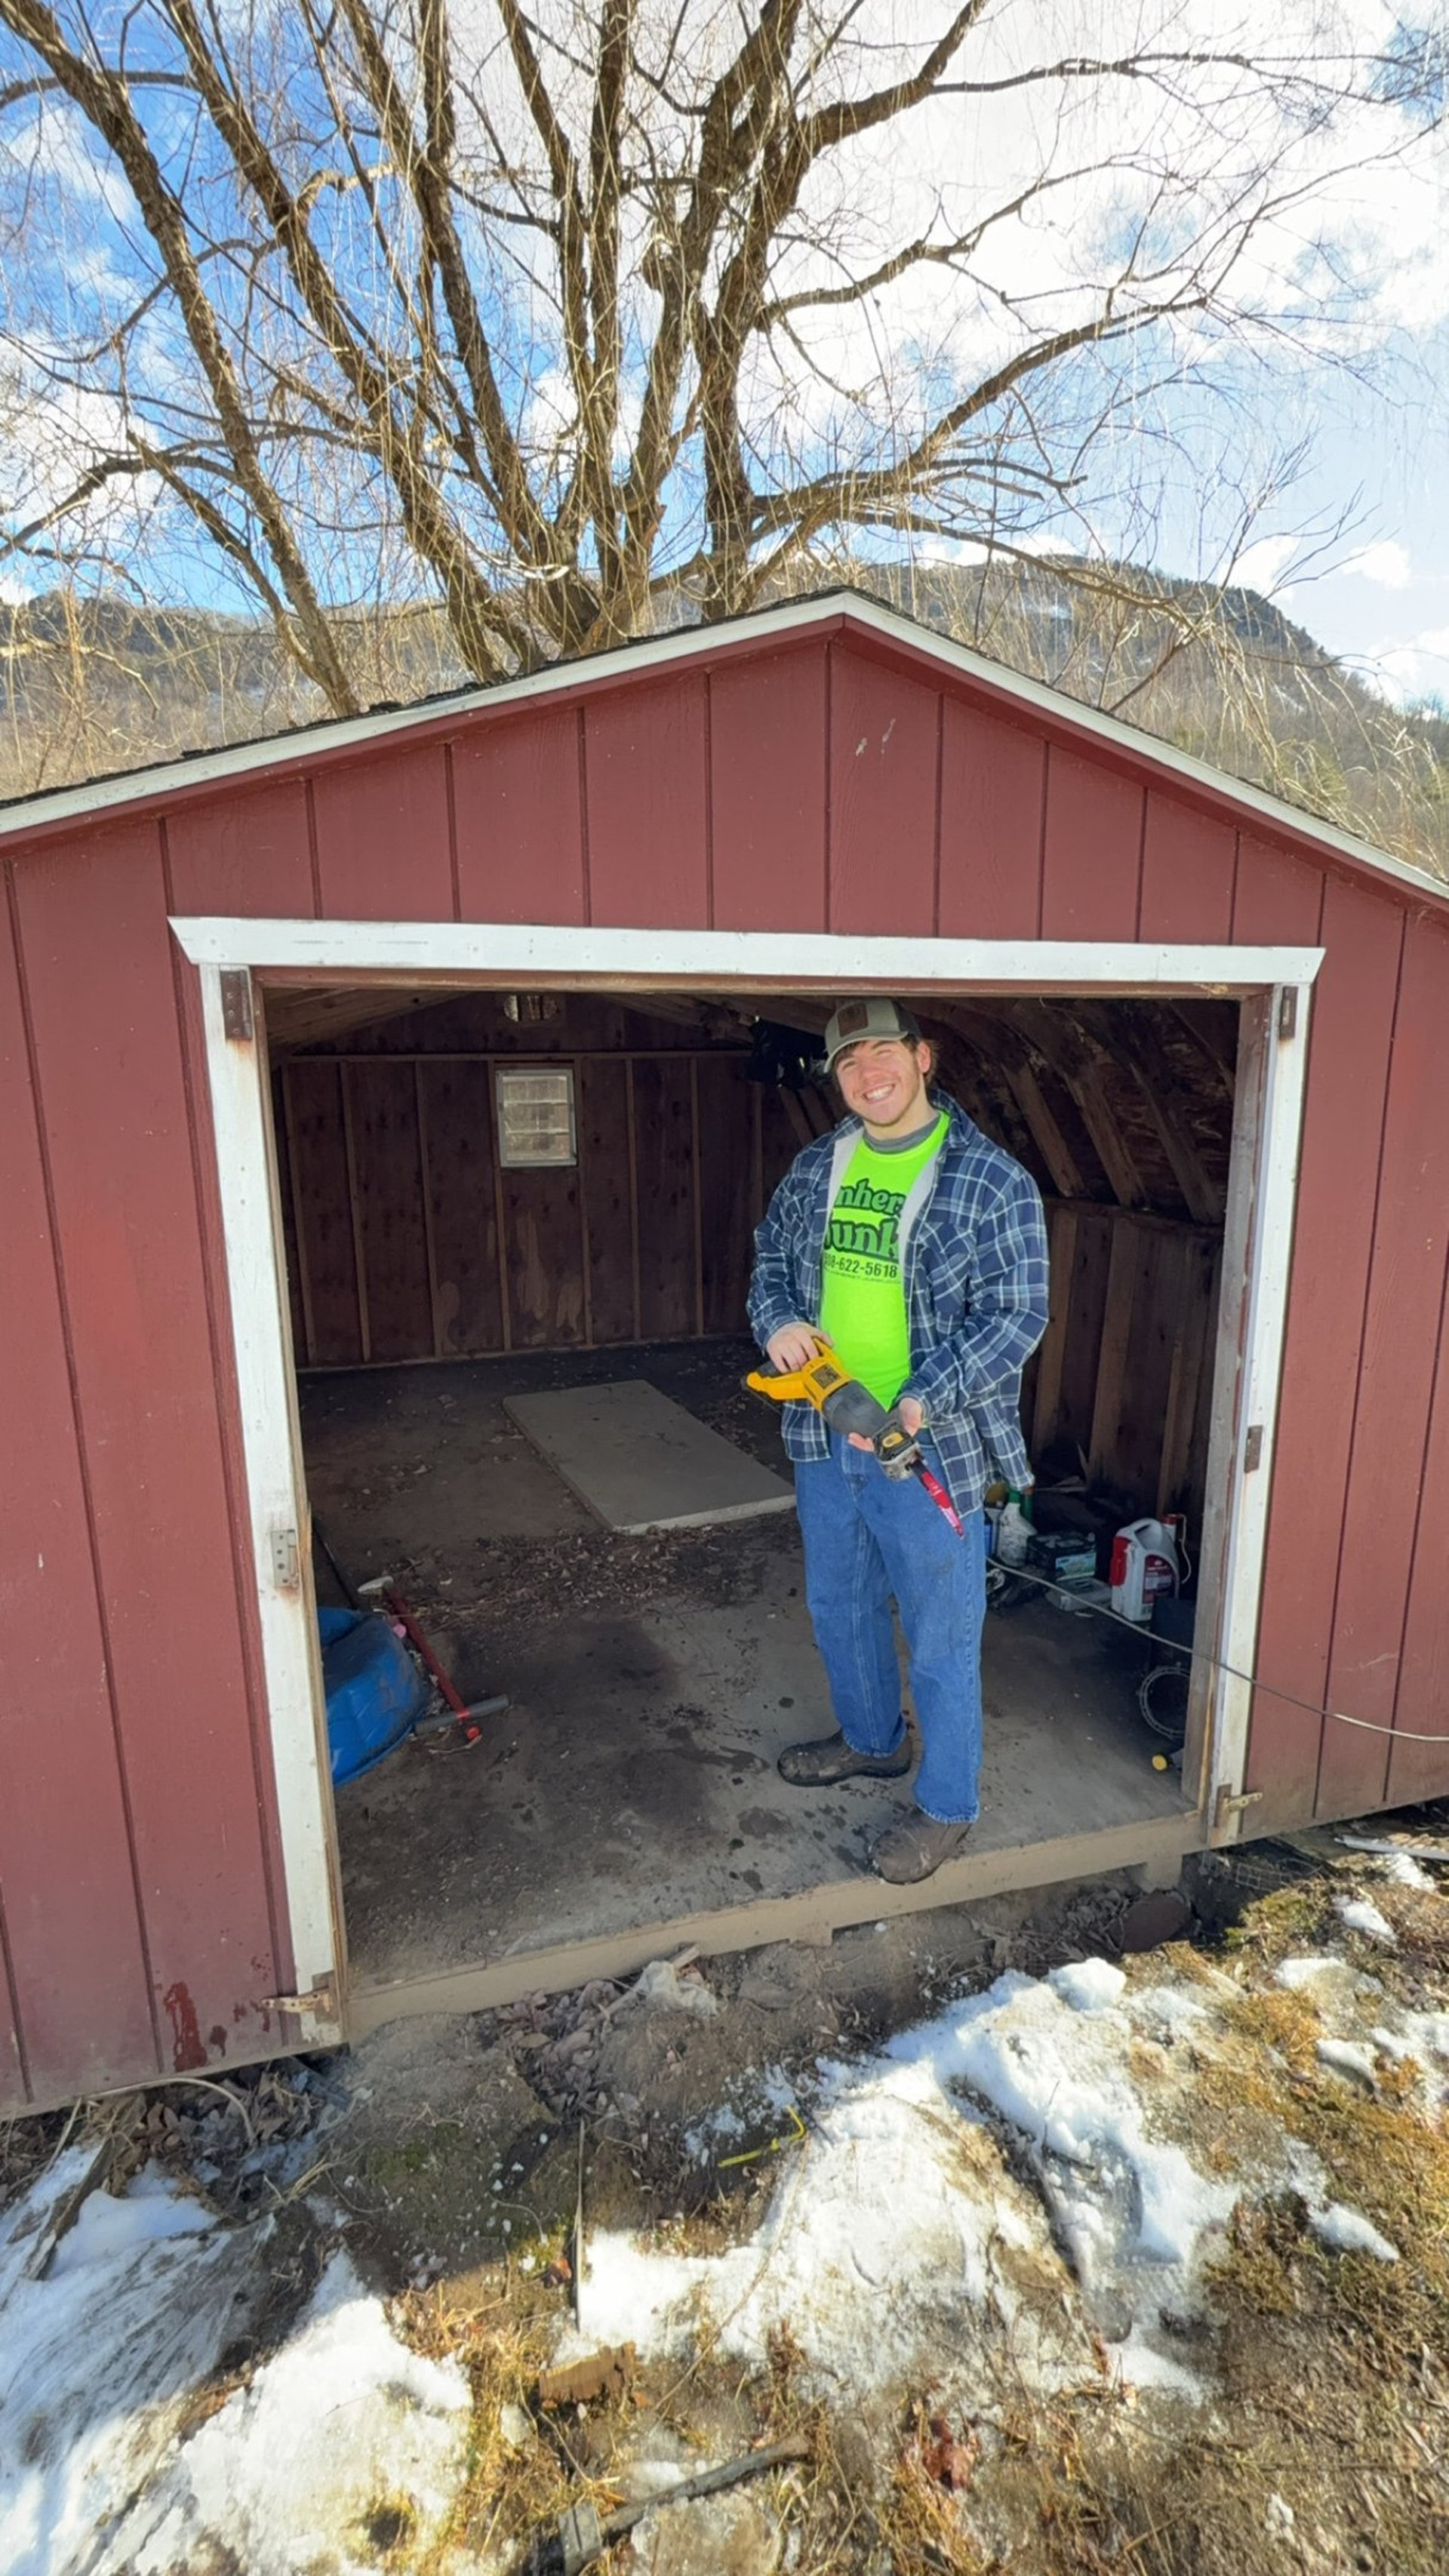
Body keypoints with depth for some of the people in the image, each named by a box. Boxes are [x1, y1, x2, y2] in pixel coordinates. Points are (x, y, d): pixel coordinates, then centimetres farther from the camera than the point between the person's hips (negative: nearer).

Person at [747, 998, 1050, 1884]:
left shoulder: (992, 1179, -13)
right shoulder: (817, 1167, 5)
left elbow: (1017, 1317, -16)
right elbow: (772, 1255, 17)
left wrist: (920, 1402, -25)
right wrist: (777, 1319, -6)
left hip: (930, 1448, -6)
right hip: (826, 1436, 7)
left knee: (940, 1635, 9)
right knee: (839, 1605, 24)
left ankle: (946, 1804, 32)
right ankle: (872, 1739, 49)